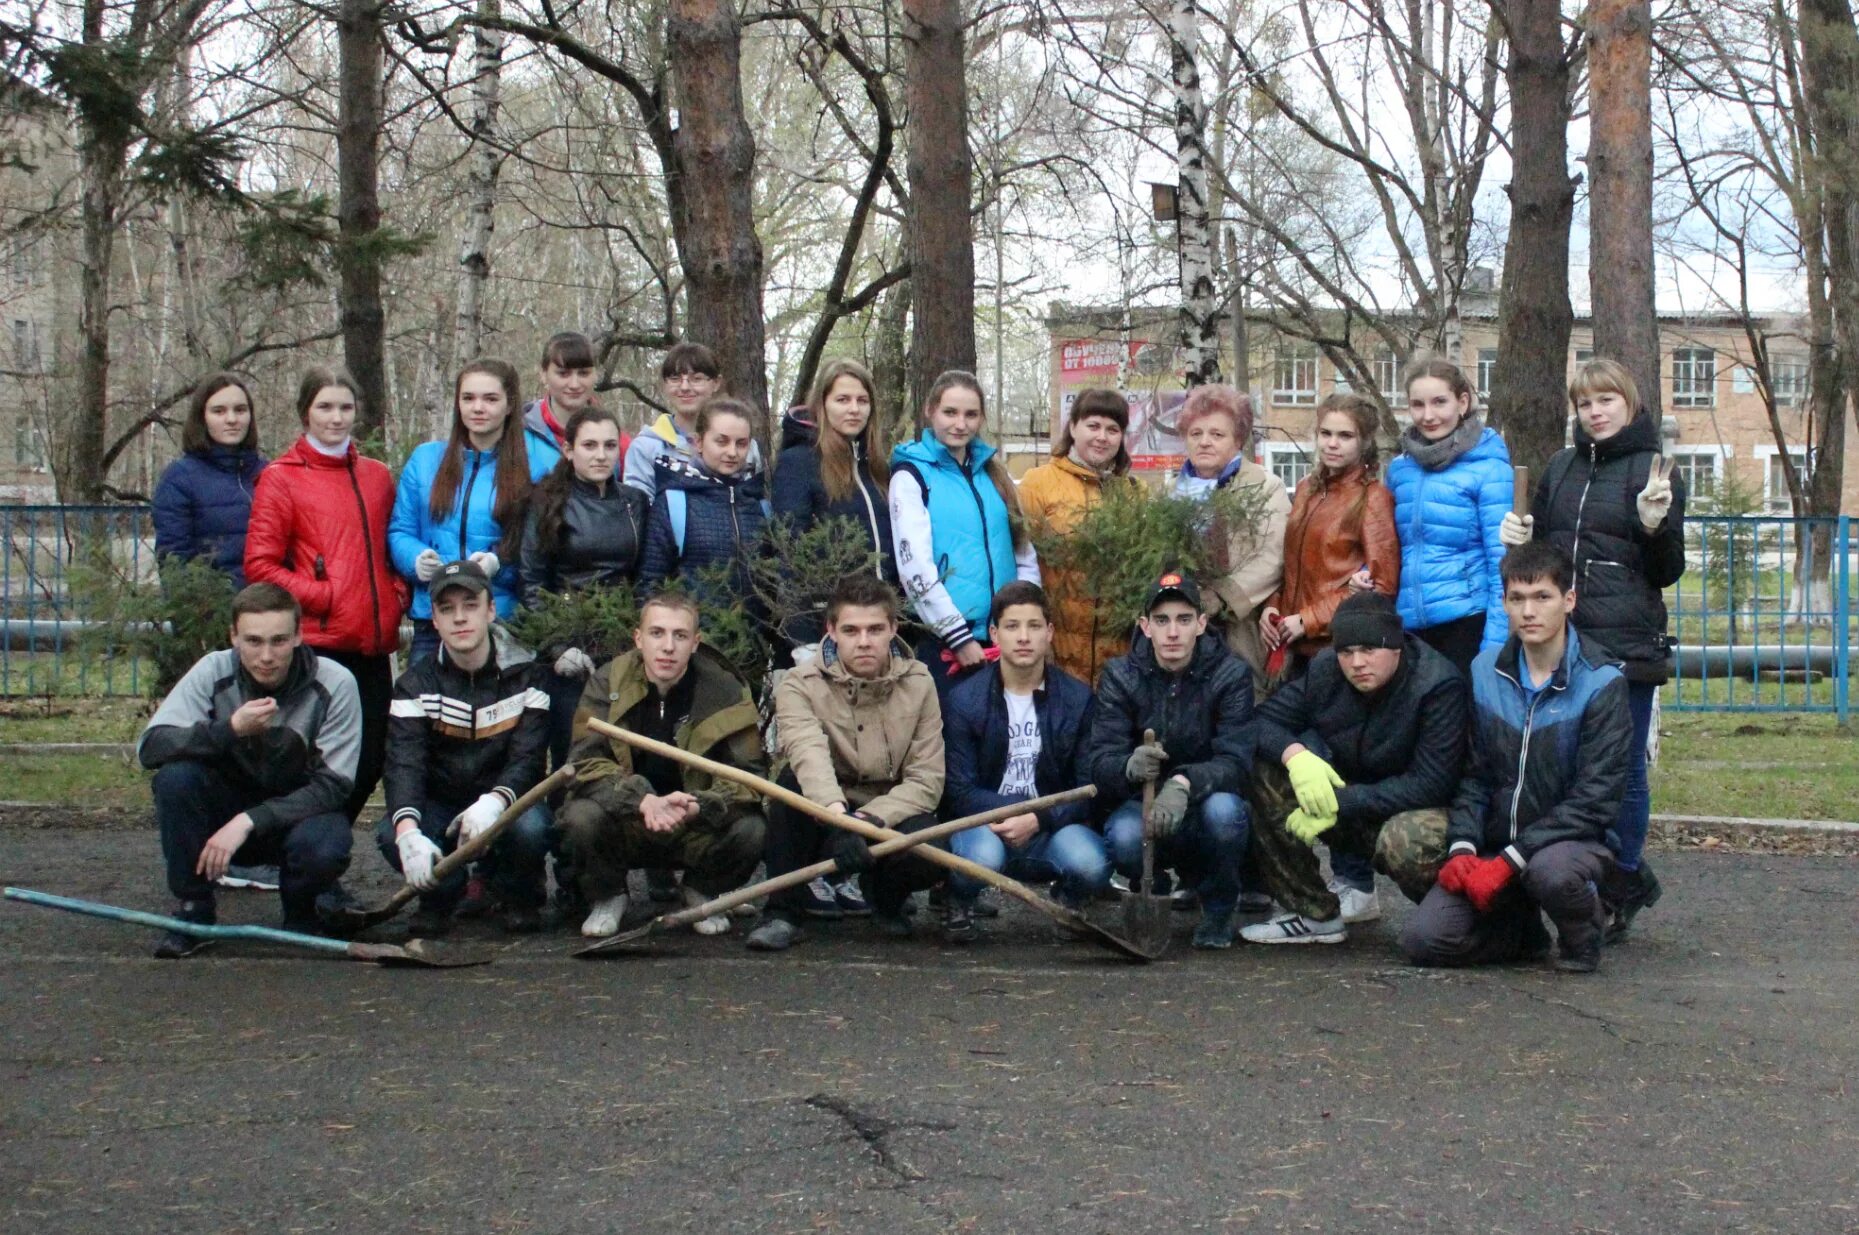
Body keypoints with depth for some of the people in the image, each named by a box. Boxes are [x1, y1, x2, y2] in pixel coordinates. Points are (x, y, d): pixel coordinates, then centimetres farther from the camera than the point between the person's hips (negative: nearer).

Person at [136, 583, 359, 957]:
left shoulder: (334, 684, -19)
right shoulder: (214, 671, -14)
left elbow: (333, 786, -20)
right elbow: (150, 747, -22)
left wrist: (248, 822, -30)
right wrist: (230, 728, -36)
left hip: (301, 812, -2)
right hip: (230, 810, 2)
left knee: (322, 848, -36)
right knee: (175, 776, -27)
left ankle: (300, 910, 1)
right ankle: (194, 909, -10)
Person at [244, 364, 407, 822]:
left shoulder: (378, 476, 16)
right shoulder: (281, 478, 1)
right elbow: (259, 564, -4)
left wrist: (397, 596, 7)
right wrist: (320, 597, -11)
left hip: (373, 645, 5)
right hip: (318, 643, -5)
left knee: (371, 760, 7)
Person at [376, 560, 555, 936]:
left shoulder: (525, 675, -6)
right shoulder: (415, 684, -4)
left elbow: (527, 759, -16)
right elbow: (404, 764, -18)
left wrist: (494, 802, -40)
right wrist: (408, 830, -39)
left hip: (505, 803, -1)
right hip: (440, 804, 1)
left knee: (530, 828, -35)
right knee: (391, 834, -30)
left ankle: (519, 900, -1)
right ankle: (439, 897, 3)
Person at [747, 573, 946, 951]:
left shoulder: (917, 684, -4)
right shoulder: (800, 685, -12)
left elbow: (926, 780, -11)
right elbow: (809, 753, -33)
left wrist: (871, 818, -28)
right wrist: (837, 815, -53)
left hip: (890, 819, 1)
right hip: (821, 820, -1)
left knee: (929, 856, -32)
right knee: (795, 778, -32)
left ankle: (886, 896, 6)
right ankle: (783, 911, -21)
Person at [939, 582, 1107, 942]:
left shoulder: (1078, 698, 1)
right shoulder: (965, 699, -3)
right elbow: (958, 790, -7)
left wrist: (1038, 819, -20)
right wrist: (1020, 809, -21)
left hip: (1052, 830, 1)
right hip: (985, 823, -1)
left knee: (1090, 863, -31)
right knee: (982, 854, -37)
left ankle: (1070, 905, 8)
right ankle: (959, 906, 2)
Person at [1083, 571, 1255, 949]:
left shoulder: (1231, 674, -9)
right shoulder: (1121, 677, -5)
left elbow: (1235, 762, -21)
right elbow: (1098, 763, -16)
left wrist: (1185, 783, -42)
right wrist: (1129, 767, -41)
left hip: (1200, 811, 0)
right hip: (1141, 806, 0)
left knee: (1223, 810, -35)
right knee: (1124, 836, -34)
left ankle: (1218, 911, -3)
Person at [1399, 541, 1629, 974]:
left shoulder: (1601, 684, -10)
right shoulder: (1485, 673, 4)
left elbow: (1595, 799, -16)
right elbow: (1472, 774, 5)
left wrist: (1509, 861, -22)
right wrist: (1462, 849, -13)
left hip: (1573, 839, -4)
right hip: (1493, 845, 4)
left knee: (1551, 871, -40)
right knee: (1422, 938, -16)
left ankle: (1581, 936, -3)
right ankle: (1523, 930, 15)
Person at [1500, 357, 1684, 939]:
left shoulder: (1653, 471, -1)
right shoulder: (1560, 468, 14)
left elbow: (1667, 572, -1)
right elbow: (1537, 547, 24)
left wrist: (1655, 526, -20)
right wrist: (1517, 537, 2)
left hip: (1626, 644, -5)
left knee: (1622, 765, 1)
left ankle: (1621, 888, 14)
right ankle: (1631, 877, 19)